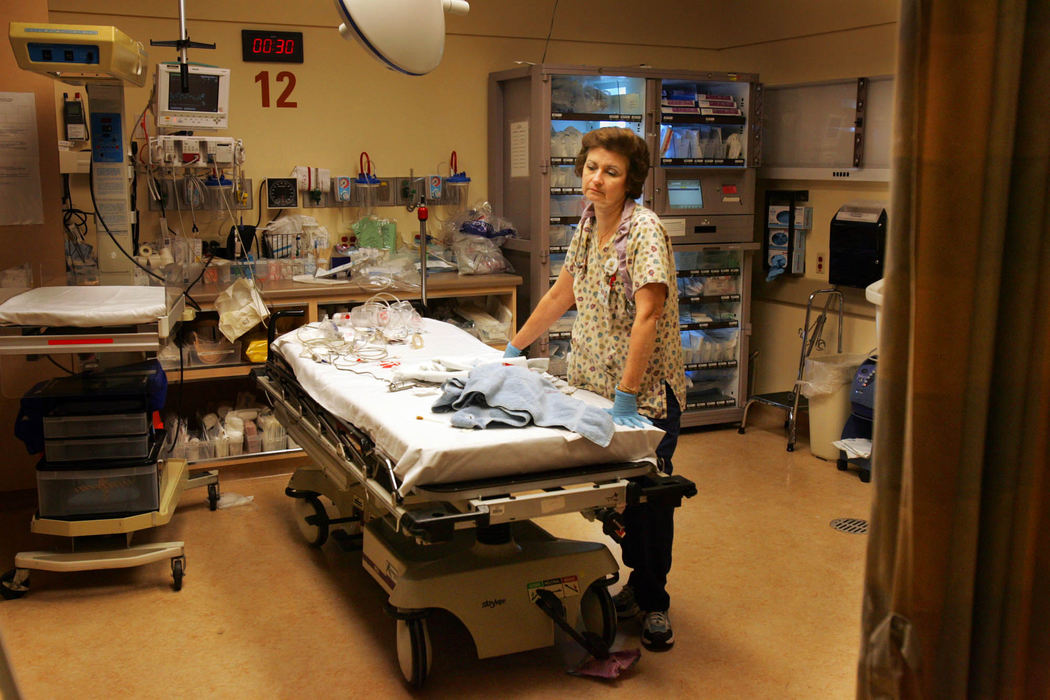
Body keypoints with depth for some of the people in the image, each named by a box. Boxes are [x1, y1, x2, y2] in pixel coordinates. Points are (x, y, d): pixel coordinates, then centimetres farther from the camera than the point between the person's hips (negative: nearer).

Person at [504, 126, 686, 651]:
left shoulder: (643, 228, -17)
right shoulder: (588, 225, 7)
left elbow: (647, 315, -24)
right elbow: (562, 295, 18)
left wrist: (626, 394, -28)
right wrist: (514, 347, 23)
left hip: (646, 390, -6)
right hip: (596, 382, 6)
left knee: (647, 495, 3)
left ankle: (653, 602, 21)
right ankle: (638, 584, 30)